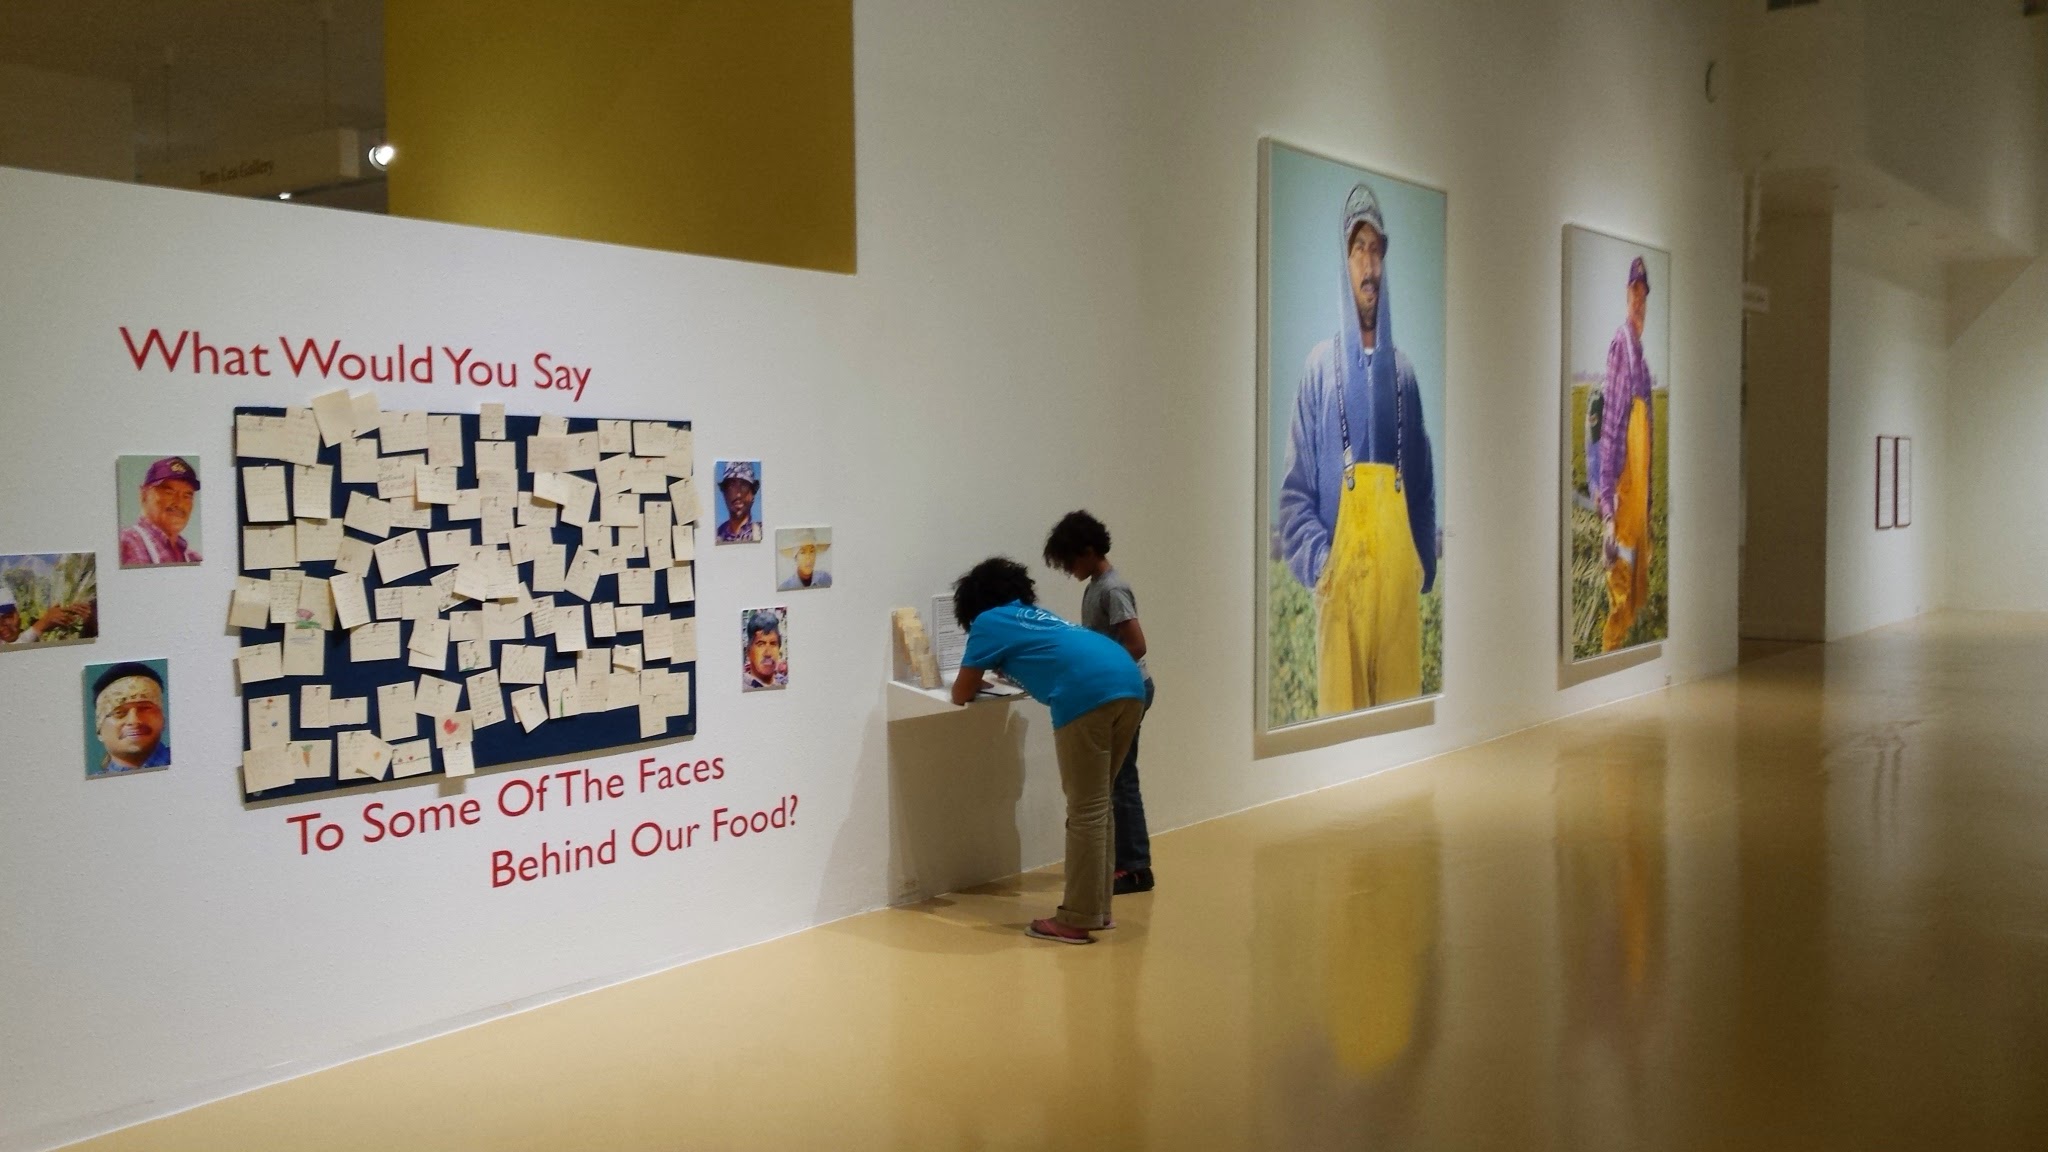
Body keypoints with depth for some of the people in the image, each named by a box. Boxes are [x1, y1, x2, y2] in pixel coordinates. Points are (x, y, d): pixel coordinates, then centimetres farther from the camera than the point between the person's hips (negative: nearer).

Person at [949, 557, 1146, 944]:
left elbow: (960, 695, 20)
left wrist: (976, 680, 40)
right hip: (1130, 684, 7)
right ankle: (1098, 908, 23)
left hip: (1088, 694, -7)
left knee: (1085, 811, -2)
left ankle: (1077, 921, 3)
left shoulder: (989, 622, 15)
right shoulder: (1035, 615, 34)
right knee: (1095, 805, 17)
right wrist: (1001, 672, 54)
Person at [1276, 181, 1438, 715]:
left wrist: (1423, 567, 6)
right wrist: (1318, 562, -12)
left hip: (1400, 580, 3)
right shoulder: (1320, 367, 3)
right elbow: (1296, 492, 1)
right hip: (1341, 581, -3)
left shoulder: (1403, 372, 13)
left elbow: (1424, 486, 15)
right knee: (1340, 708, -3)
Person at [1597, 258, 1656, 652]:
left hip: (1642, 500, 9)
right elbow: (1609, 433, -16)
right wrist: (1607, 512, -21)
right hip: (1621, 501, -9)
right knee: (1621, 599, -5)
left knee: (1639, 594, 13)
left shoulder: (1643, 358, 15)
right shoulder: (1619, 346, -10)